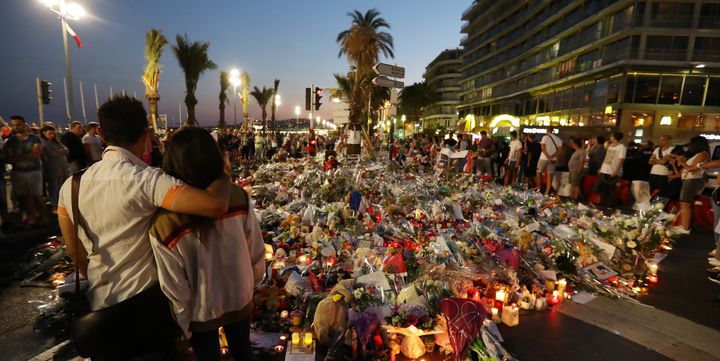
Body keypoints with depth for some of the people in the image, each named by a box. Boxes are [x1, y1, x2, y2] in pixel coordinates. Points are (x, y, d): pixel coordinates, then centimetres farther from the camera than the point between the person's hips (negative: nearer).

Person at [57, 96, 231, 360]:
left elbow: (75, 252, 6)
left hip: (100, 305, 6)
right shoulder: (145, 180, -27)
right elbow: (216, 205, -40)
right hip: (146, 300, -6)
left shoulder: (71, 186, -5)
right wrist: (223, 173, -20)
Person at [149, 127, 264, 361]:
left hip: (201, 312, -1)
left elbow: (174, 288, -18)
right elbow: (256, 252, -12)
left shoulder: (163, 223, -27)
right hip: (240, 299, 2)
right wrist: (252, 283, 8)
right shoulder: (238, 197, -23)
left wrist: (183, 325, 0)